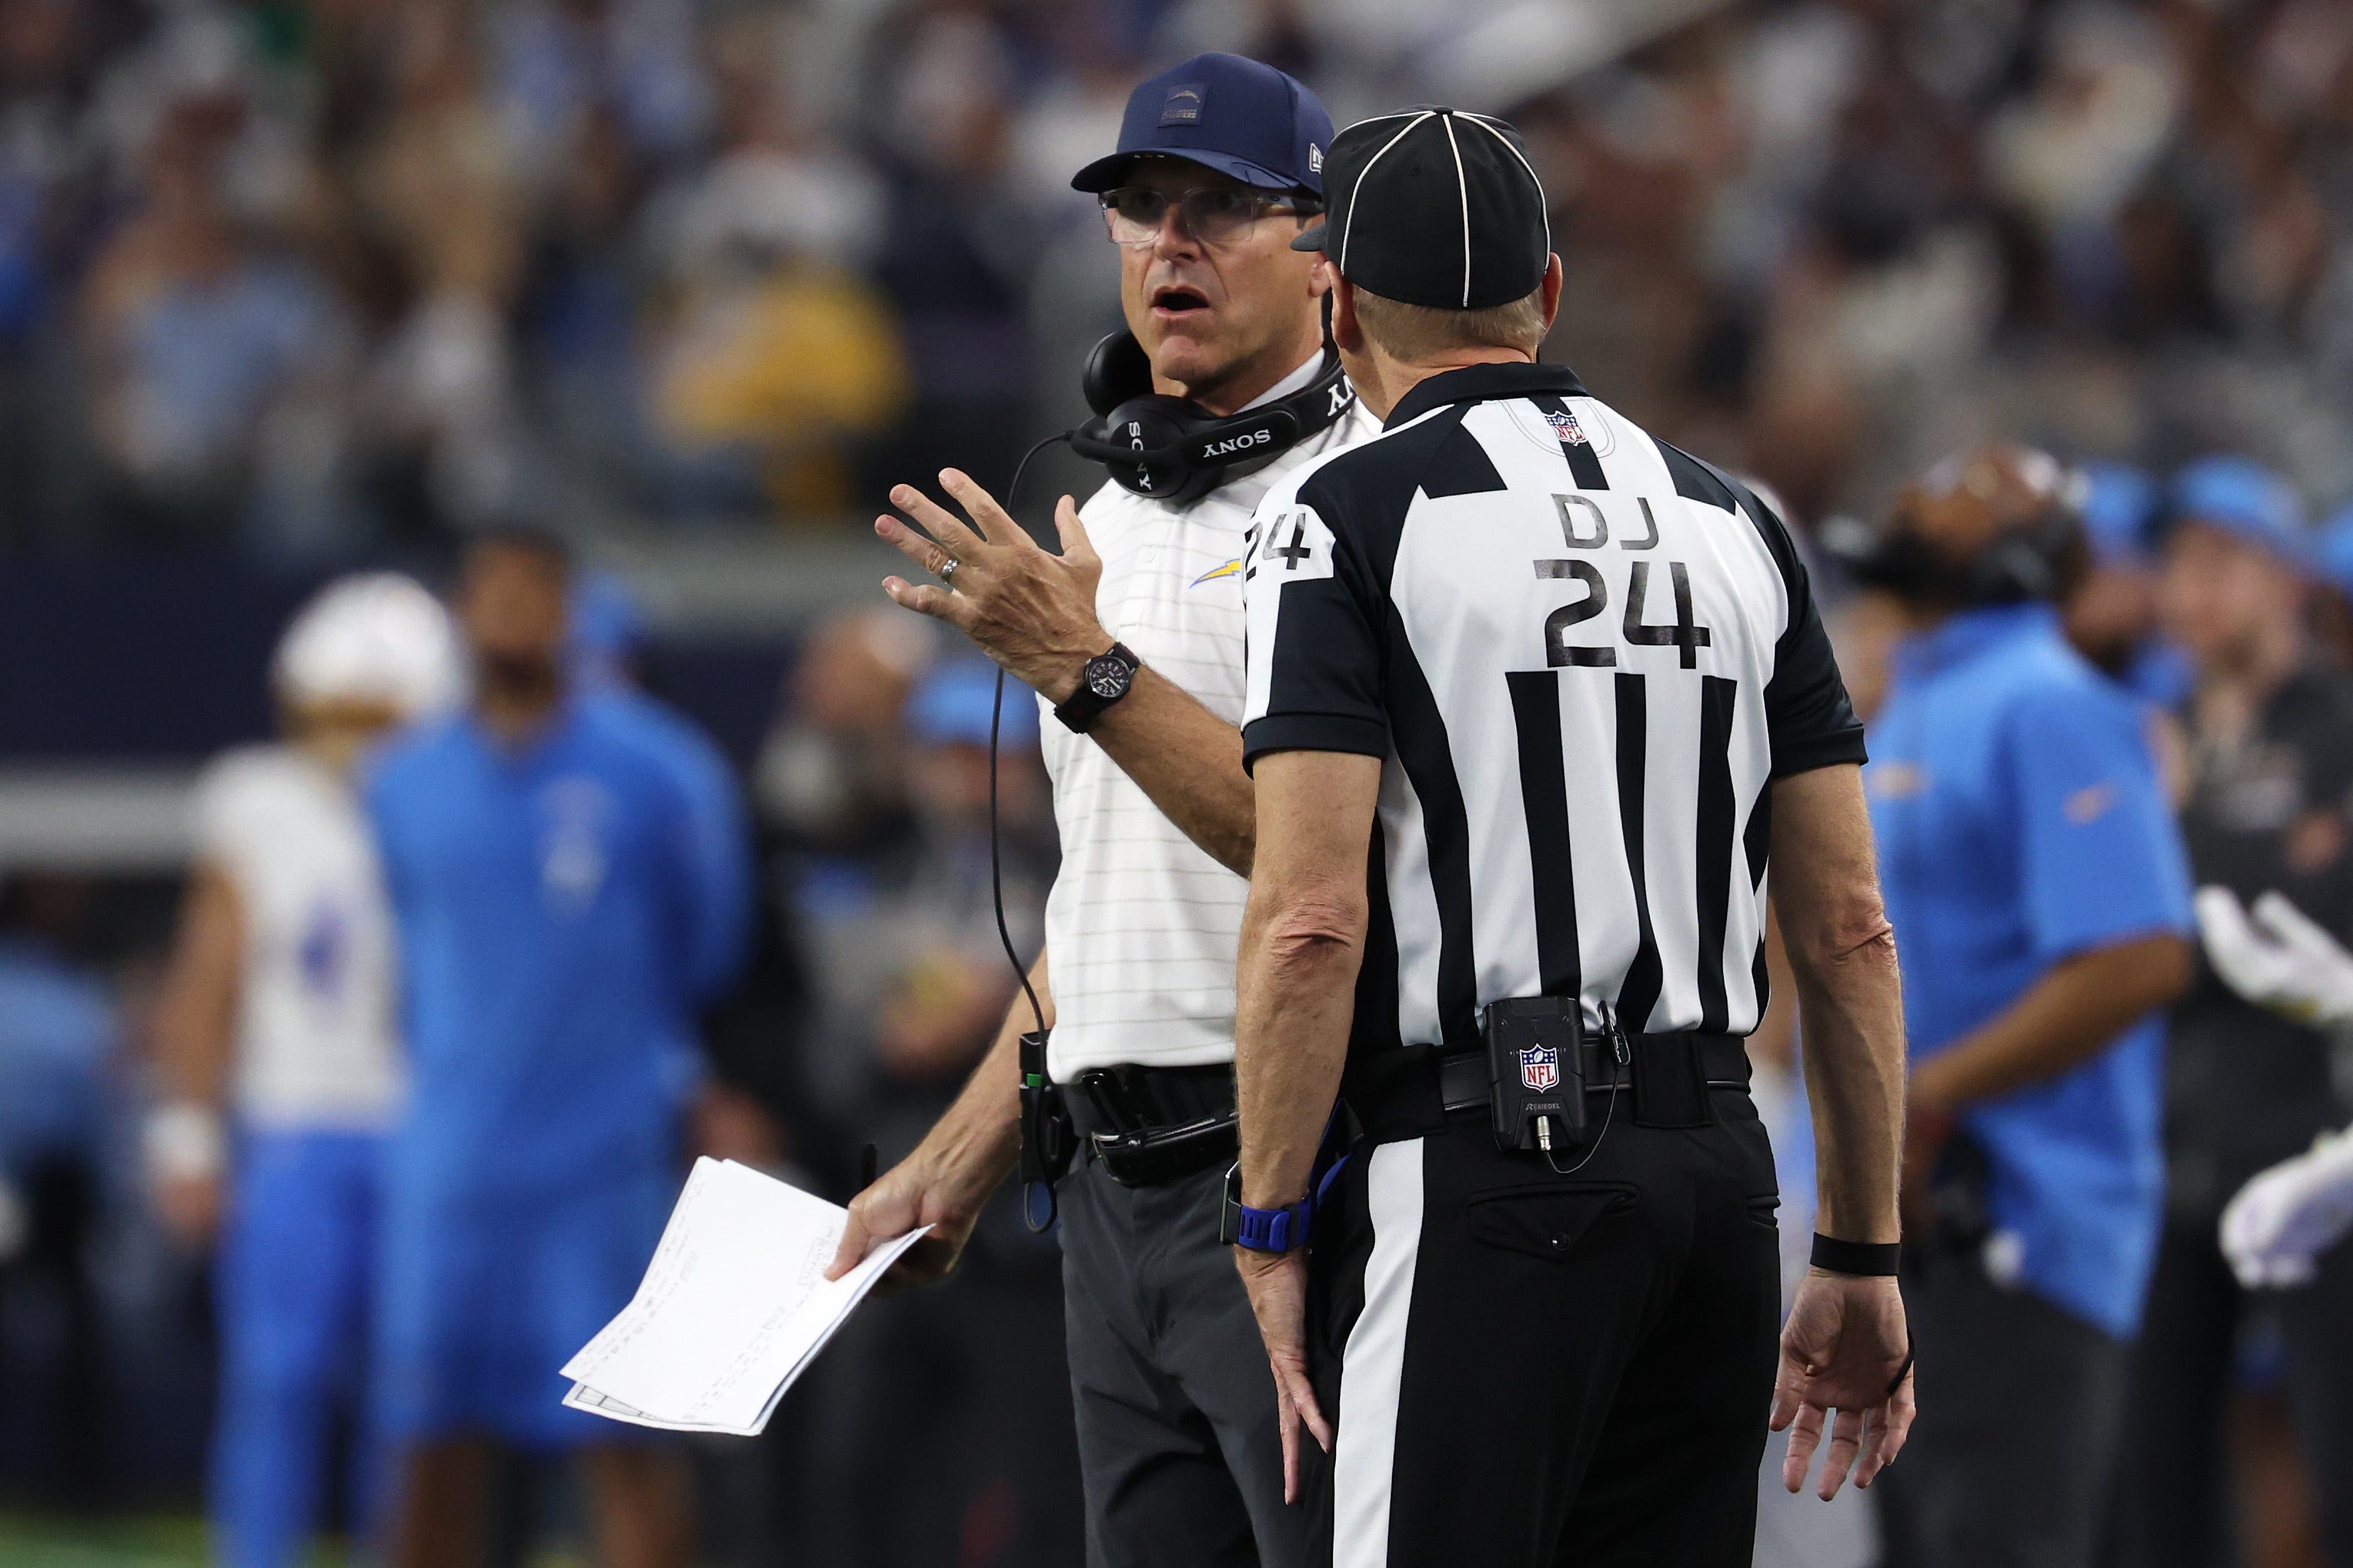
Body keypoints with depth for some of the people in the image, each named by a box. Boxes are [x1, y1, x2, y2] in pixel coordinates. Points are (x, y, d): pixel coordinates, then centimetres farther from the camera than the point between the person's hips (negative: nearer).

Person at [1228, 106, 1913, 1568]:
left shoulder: (1349, 515, -3)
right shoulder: (1732, 526, 14)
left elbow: (1311, 922, -13)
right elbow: (1849, 935, 12)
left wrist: (1272, 1235, -5)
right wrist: (1865, 1263, 17)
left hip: (1474, 1176, -6)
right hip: (1715, 1171, 6)